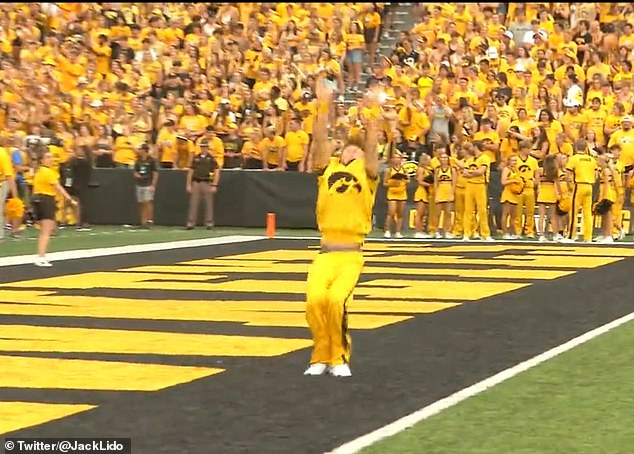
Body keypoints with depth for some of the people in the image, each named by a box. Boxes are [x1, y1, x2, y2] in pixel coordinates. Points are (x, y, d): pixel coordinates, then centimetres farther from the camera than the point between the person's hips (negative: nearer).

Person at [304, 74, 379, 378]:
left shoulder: (366, 173, 10)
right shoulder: (328, 169, 14)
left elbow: (371, 145, -4)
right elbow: (320, 140, 4)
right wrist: (323, 106, -4)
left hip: (351, 253, -2)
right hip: (326, 251, 2)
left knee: (336, 299, -25)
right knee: (315, 298, -22)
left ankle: (340, 357, -3)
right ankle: (321, 356, 0)